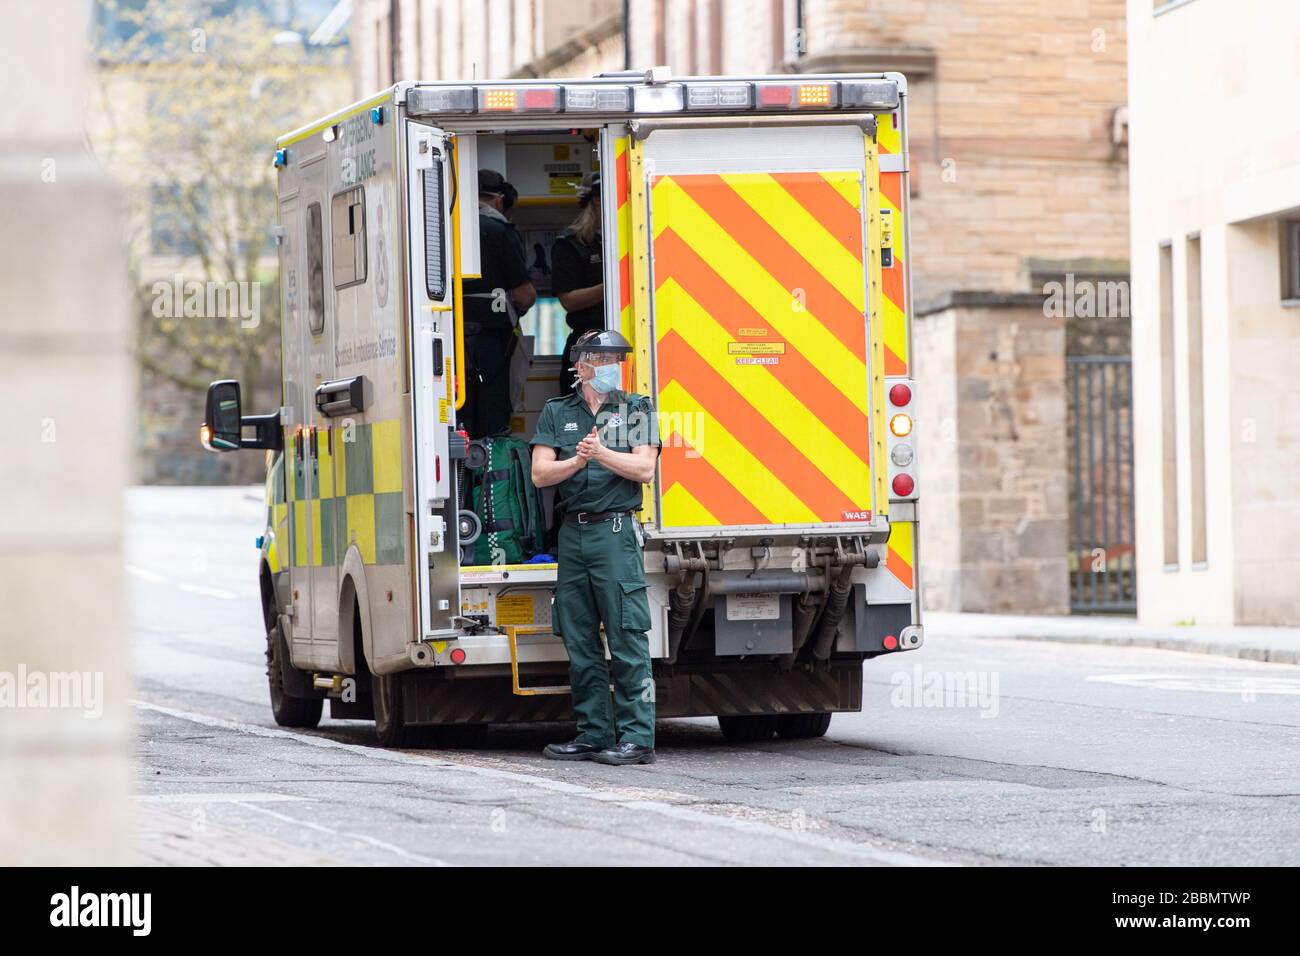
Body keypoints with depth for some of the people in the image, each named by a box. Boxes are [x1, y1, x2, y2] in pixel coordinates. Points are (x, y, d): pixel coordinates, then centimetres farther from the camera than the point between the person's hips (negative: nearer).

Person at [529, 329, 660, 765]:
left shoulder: (637, 410, 7)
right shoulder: (556, 413, 13)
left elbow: (644, 469, -5)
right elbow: (540, 473, 4)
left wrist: (601, 453, -15)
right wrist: (577, 461, -12)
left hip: (616, 531, -4)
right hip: (572, 533, 4)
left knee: (627, 638, -9)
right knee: (579, 642, 6)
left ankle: (637, 738, -9)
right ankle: (594, 735, 11)